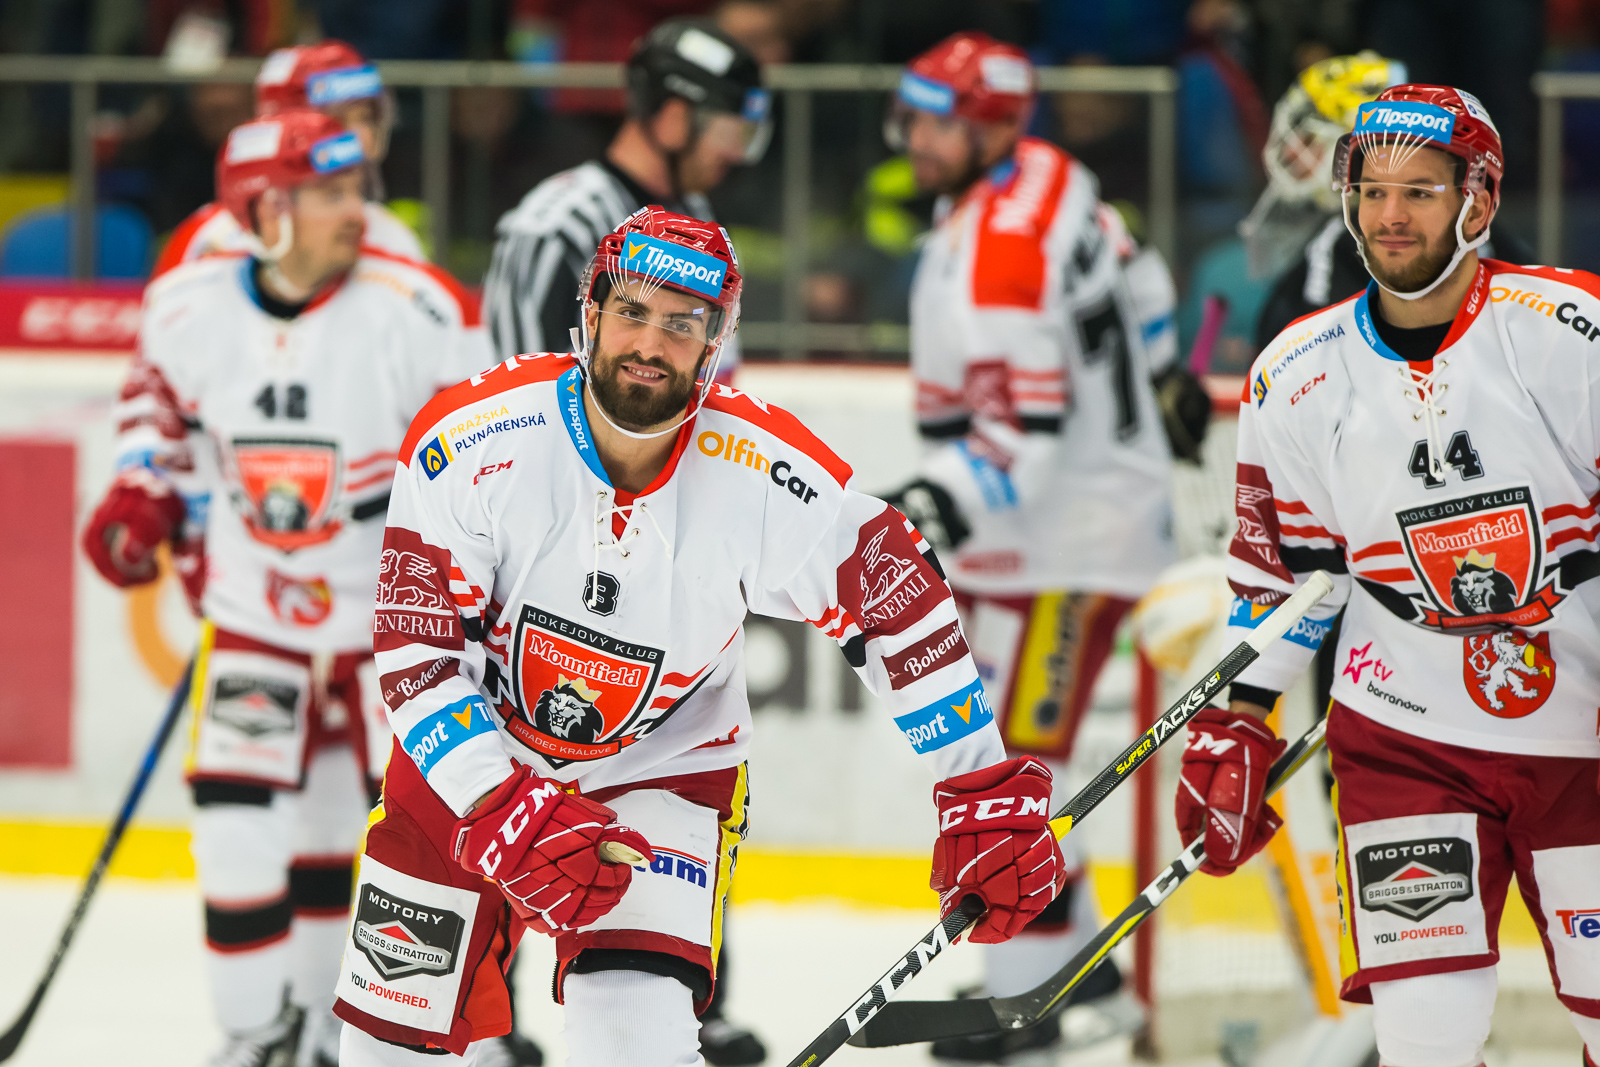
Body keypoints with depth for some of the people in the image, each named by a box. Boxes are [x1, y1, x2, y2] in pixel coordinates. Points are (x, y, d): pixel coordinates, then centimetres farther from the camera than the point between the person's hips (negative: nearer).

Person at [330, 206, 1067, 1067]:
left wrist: (986, 795, -9)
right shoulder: (470, 437, -24)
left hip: (661, 768, -1)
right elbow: (414, 649, -22)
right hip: (466, 752, 1)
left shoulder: (768, 476, -23)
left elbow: (904, 602, -10)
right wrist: (507, 812, -32)